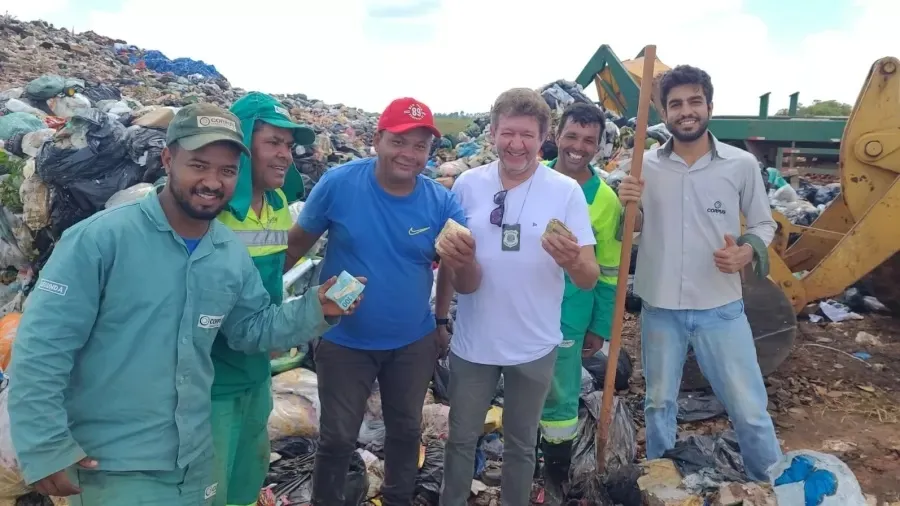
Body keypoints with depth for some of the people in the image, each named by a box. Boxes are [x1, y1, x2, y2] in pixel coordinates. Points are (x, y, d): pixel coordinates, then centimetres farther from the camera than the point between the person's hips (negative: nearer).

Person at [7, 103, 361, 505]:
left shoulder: (233, 254, 0)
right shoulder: (100, 238, -19)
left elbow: (252, 329, 10)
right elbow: (40, 346, -17)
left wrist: (315, 310, -6)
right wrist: (44, 448, -18)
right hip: (113, 464, -6)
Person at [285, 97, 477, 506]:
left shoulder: (442, 202, -14)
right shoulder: (338, 184, -20)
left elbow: (468, 287, -14)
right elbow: (297, 243, -6)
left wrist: (465, 264, -37)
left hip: (414, 342, 3)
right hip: (345, 342, -2)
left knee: (406, 430, 24)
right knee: (338, 438, 16)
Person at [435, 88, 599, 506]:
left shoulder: (566, 191, -11)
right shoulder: (468, 184, -5)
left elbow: (590, 279, -13)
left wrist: (571, 260, -35)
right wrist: (439, 319, 10)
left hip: (534, 347, -1)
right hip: (471, 342, 1)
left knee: (521, 444, 19)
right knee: (461, 438, 19)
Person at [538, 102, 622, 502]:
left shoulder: (605, 200, -9)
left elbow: (609, 273, -3)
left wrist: (599, 328, 0)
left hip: (565, 317, -2)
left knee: (559, 399, 10)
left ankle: (556, 476, 32)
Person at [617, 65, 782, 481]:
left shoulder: (742, 164, -6)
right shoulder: (646, 165, -3)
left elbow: (763, 224, 5)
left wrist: (746, 252, -16)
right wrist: (627, 206, -17)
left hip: (721, 308, -1)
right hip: (660, 307, 2)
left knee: (749, 409, 8)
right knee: (659, 404, 18)